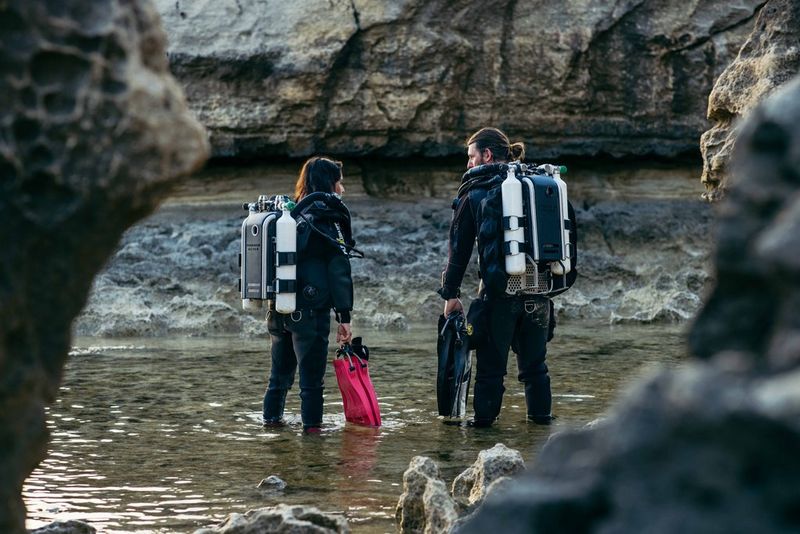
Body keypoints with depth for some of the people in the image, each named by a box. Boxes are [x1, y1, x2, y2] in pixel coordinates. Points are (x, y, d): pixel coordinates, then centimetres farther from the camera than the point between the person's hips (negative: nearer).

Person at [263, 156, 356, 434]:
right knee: (311, 370, -2)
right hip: (311, 309, -7)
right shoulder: (329, 216, -8)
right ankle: (311, 424, -2)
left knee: (282, 368, 19)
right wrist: (344, 316, -14)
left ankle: (272, 416, 27)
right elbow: (339, 271, -14)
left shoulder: (291, 214, 12)